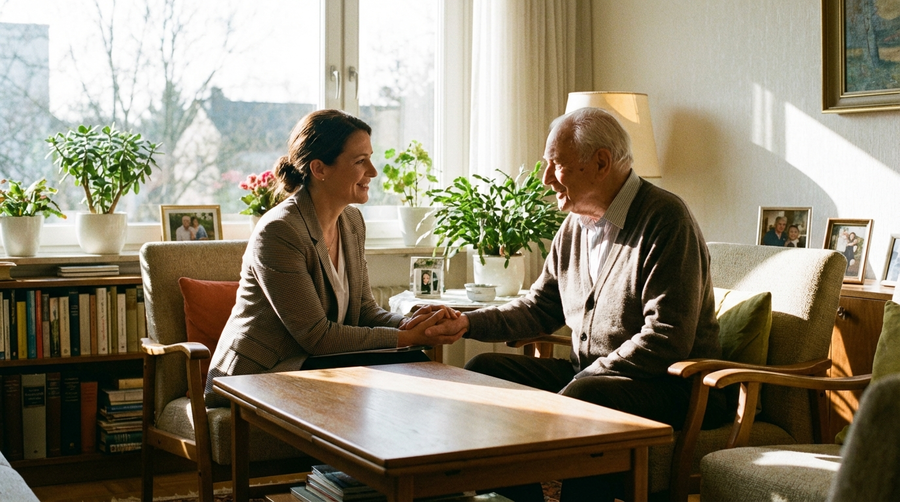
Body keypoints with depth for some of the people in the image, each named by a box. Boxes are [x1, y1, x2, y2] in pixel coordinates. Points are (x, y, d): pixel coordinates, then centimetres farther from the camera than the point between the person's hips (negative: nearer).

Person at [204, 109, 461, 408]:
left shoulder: (352, 221, 7)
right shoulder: (278, 232, -21)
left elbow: (364, 310, 7)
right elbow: (316, 336, -21)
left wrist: (410, 324, -15)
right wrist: (408, 338, -20)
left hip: (308, 363, 8)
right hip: (257, 378, -8)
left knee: (414, 365, -15)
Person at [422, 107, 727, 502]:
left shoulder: (665, 220, -15)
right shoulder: (575, 225, 11)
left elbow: (666, 340, -22)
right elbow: (539, 307, 18)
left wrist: (582, 382, -22)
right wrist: (468, 323, 3)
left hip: (665, 382, -8)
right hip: (585, 371, 8)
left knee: (586, 399, -37)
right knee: (483, 371, -2)